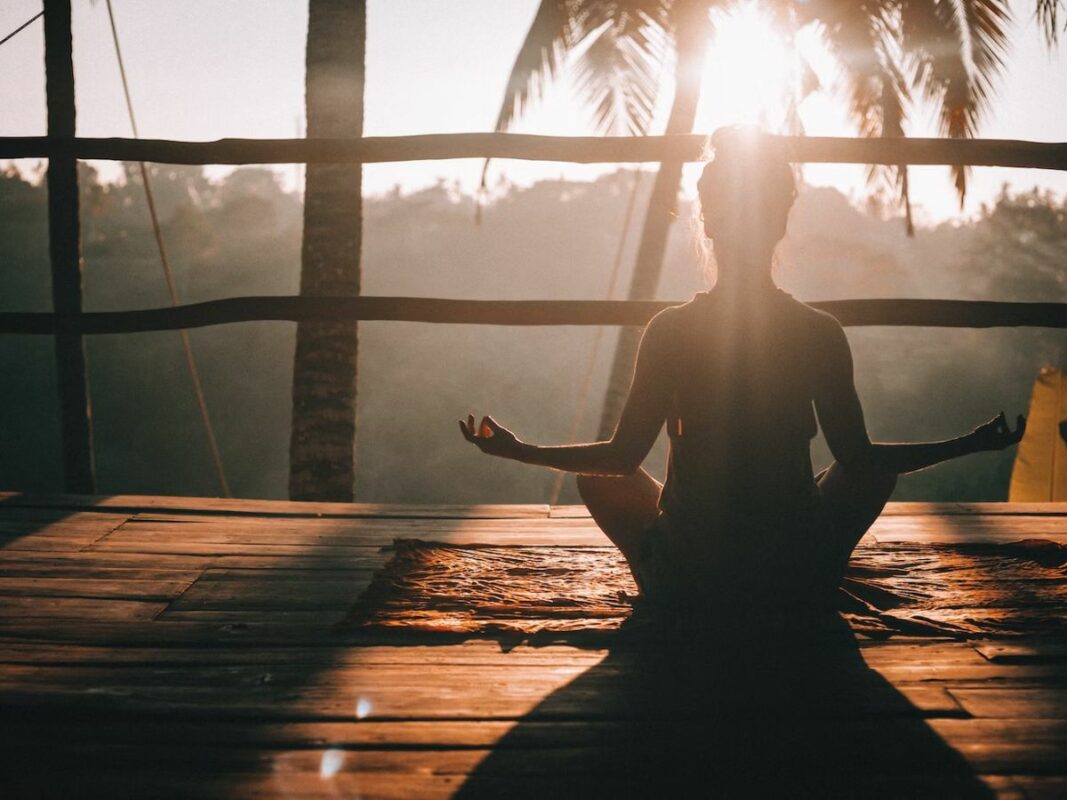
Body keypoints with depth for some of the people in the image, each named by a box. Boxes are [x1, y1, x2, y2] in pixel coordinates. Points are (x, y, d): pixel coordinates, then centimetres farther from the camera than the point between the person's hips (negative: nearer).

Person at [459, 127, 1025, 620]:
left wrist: (518, 450, 10)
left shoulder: (669, 330, -10)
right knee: (877, 469, 27)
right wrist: (971, 444, 12)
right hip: (798, 588, 1)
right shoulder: (820, 333, -8)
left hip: (684, 586, 0)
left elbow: (622, 456, -5)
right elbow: (857, 458, -2)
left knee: (597, 477, 25)